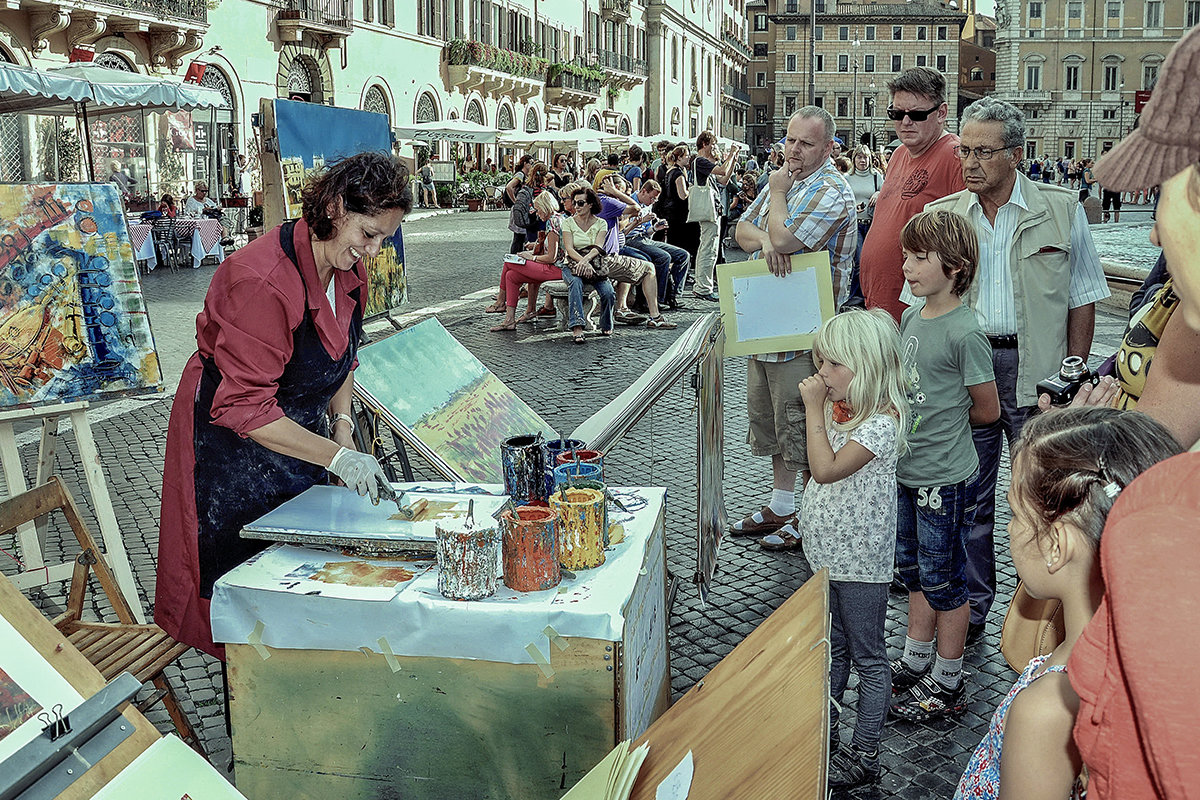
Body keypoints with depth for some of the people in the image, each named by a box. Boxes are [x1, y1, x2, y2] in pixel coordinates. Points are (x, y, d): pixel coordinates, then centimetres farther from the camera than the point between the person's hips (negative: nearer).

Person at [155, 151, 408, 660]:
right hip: (231, 444, -8)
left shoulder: (348, 270, -5)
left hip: (301, 431, 8)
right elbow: (245, 407, -31)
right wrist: (337, 456, -32)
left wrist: (342, 424, -6)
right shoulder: (261, 280, -32)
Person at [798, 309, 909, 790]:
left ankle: (864, 755, 19)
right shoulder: (840, 407, 5)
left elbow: (826, 468, -29)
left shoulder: (883, 421, -22)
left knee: (868, 658, 7)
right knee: (832, 647, 22)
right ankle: (824, 731, 38)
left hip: (860, 561, -9)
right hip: (827, 553, 9)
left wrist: (814, 407, -23)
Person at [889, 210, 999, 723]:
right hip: (908, 471, 8)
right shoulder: (912, 318, 4)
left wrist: (939, 426, -1)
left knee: (943, 580, 6)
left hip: (945, 480, -8)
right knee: (913, 570, 20)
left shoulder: (964, 333, -20)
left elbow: (987, 410, -11)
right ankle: (915, 663, 37)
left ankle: (947, 685, 22)